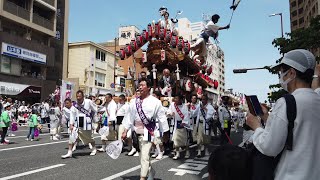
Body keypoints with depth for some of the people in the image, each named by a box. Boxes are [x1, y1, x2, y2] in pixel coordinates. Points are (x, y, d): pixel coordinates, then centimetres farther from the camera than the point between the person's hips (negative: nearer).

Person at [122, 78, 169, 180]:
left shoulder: (155, 102, -8)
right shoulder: (134, 102, 4)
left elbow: (162, 118, -5)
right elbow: (130, 117, 10)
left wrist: (165, 134, -3)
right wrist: (125, 131, 9)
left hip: (148, 132, -5)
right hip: (137, 132, 5)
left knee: (144, 156, -9)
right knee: (143, 155, 19)